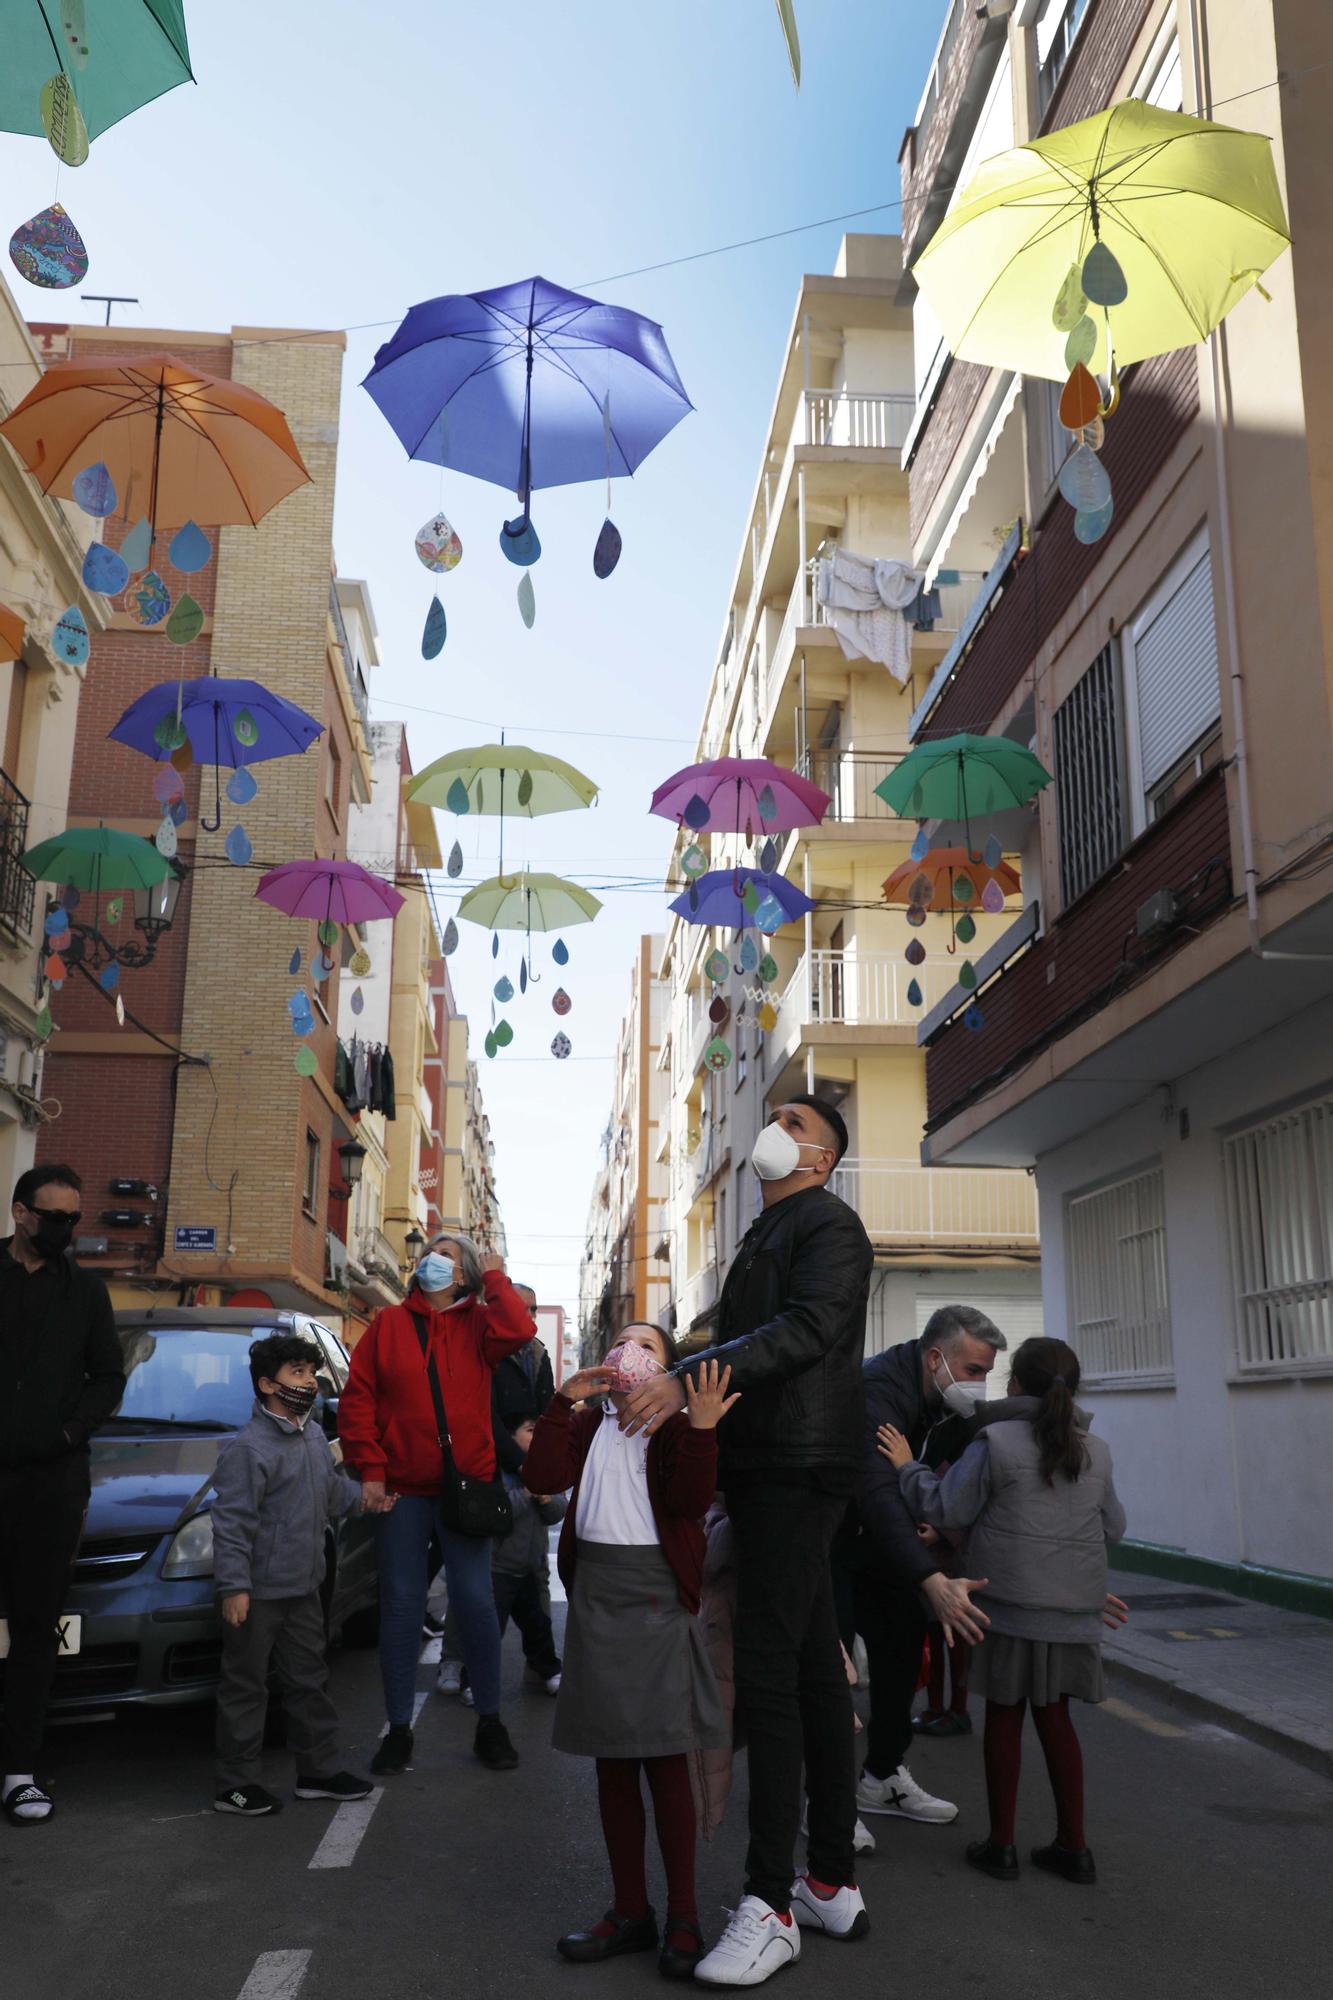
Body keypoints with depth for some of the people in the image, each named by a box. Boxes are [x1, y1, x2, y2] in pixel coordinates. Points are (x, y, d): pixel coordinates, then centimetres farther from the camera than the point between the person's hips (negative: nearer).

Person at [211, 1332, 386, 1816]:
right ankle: (235, 1785, 14)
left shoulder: (314, 1437, 9)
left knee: (308, 1679, 16)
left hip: (302, 1587, 9)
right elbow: (232, 1522, -21)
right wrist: (234, 1586, -24)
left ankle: (319, 1771, 28)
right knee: (246, 1686, 3)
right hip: (258, 1591, -9)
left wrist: (359, 1497, 5)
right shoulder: (248, 1447, -19)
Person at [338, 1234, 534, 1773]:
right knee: (401, 1603, 5)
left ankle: (489, 1723, 18)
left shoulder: (477, 1324, 4)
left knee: (475, 1601, 2)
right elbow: (357, 1398, 1)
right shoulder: (389, 1324, 5)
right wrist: (369, 1469, -7)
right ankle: (398, 1729, 17)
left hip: (465, 1482, -1)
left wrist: (494, 1276, -8)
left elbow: (517, 1330, -19)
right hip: (402, 1487, 1)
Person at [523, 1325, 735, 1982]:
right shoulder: (587, 1425, 9)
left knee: (666, 1760, 1)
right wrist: (565, 1398, -11)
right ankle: (630, 1911, 25)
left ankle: (682, 1918, 14)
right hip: (595, 1590, 4)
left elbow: (690, 1500, -15)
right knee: (612, 1763, 12)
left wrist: (701, 1428, -29)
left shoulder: (676, 1426, -2)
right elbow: (541, 1477, -6)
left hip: (657, 1594, -4)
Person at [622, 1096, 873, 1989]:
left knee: (768, 1671, -10)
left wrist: (687, 1379, -28)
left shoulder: (828, 1224, -8)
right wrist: (661, 1383, 16)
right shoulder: (770, 1234, 22)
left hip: (798, 1469, -10)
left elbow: (808, 1328, -23)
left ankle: (771, 1905, -5)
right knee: (815, 1667, 12)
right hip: (770, 1468, 10)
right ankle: (834, 1882, 21)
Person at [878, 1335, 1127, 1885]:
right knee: (1055, 1717, 15)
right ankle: (1072, 1846, 18)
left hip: (1013, 1602, -4)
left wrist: (907, 1468, 6)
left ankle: (1000, 1844, 13)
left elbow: (946, 1509, -7)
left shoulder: (996, 1443, -9)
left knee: (1004, 1717, 7)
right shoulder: (1095, 1452, 7)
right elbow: (1112, 1526, 17)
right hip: (1074, 1609, 4)